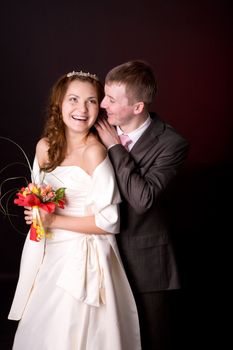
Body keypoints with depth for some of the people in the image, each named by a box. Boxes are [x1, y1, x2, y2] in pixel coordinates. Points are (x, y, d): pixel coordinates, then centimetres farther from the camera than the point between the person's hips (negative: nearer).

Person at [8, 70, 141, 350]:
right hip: (48, 253, 6)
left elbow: (108, 221, -18)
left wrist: (54, 221, -15)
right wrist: (38, 216, -1)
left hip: (83, 259, -6)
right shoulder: (45, 147, 2)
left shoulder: (94, 151, -17)